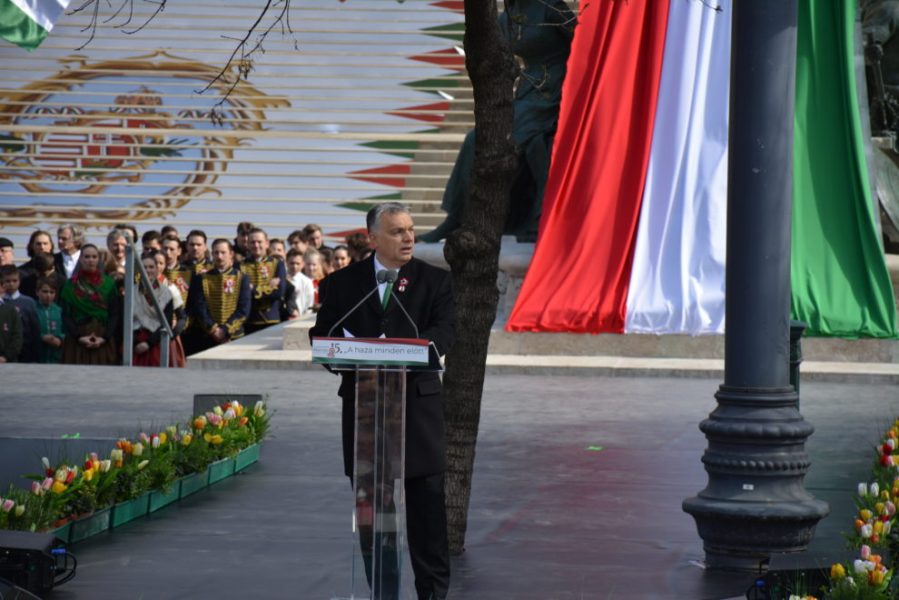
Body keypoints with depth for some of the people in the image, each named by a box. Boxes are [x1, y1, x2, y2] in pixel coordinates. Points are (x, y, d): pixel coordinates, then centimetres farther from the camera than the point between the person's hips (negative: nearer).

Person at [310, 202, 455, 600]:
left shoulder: (435, 281, 3)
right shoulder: (342, 283, 7)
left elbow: (443, 333, -10)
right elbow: (321, 334, 5)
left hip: (418, 402, -2)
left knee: (426, 504, -2)